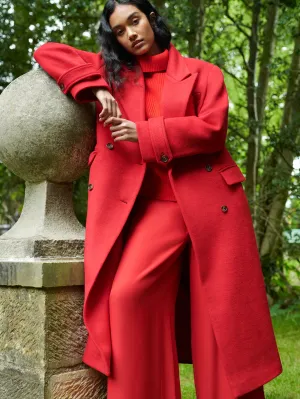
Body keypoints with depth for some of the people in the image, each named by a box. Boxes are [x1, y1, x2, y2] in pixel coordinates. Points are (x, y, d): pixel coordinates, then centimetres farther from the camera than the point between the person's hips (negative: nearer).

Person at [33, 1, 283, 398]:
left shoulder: (202, 72, 9)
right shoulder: (112, 72, 16)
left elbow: (213, 129, -6)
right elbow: (47, 52, 13)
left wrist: (144, 134, -11)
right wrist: (94, 88, -3)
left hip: (211, 202, -1)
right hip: (156, 206, 1)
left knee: (224, 312, 0)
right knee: (128, 294, -19)